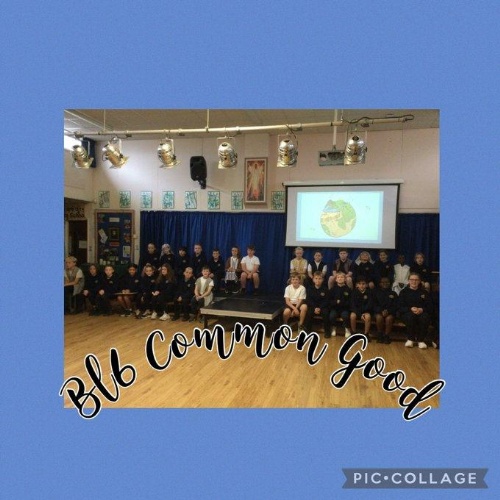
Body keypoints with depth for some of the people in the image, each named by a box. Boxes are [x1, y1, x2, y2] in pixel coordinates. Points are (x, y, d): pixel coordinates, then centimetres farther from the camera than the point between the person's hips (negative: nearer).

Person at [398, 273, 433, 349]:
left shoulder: (424, 292, 14)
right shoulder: (404, 292, 10)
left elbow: (430, 307, 5)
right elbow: (401, 307, 0)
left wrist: (421, 309, -17)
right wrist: (411, 309, -20)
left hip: (422, 313, 1)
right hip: (407, 313, -1)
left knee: (425, 317, -34)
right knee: (410, 316, -37)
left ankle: (421, 340, -17)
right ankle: (410, 339, -16)